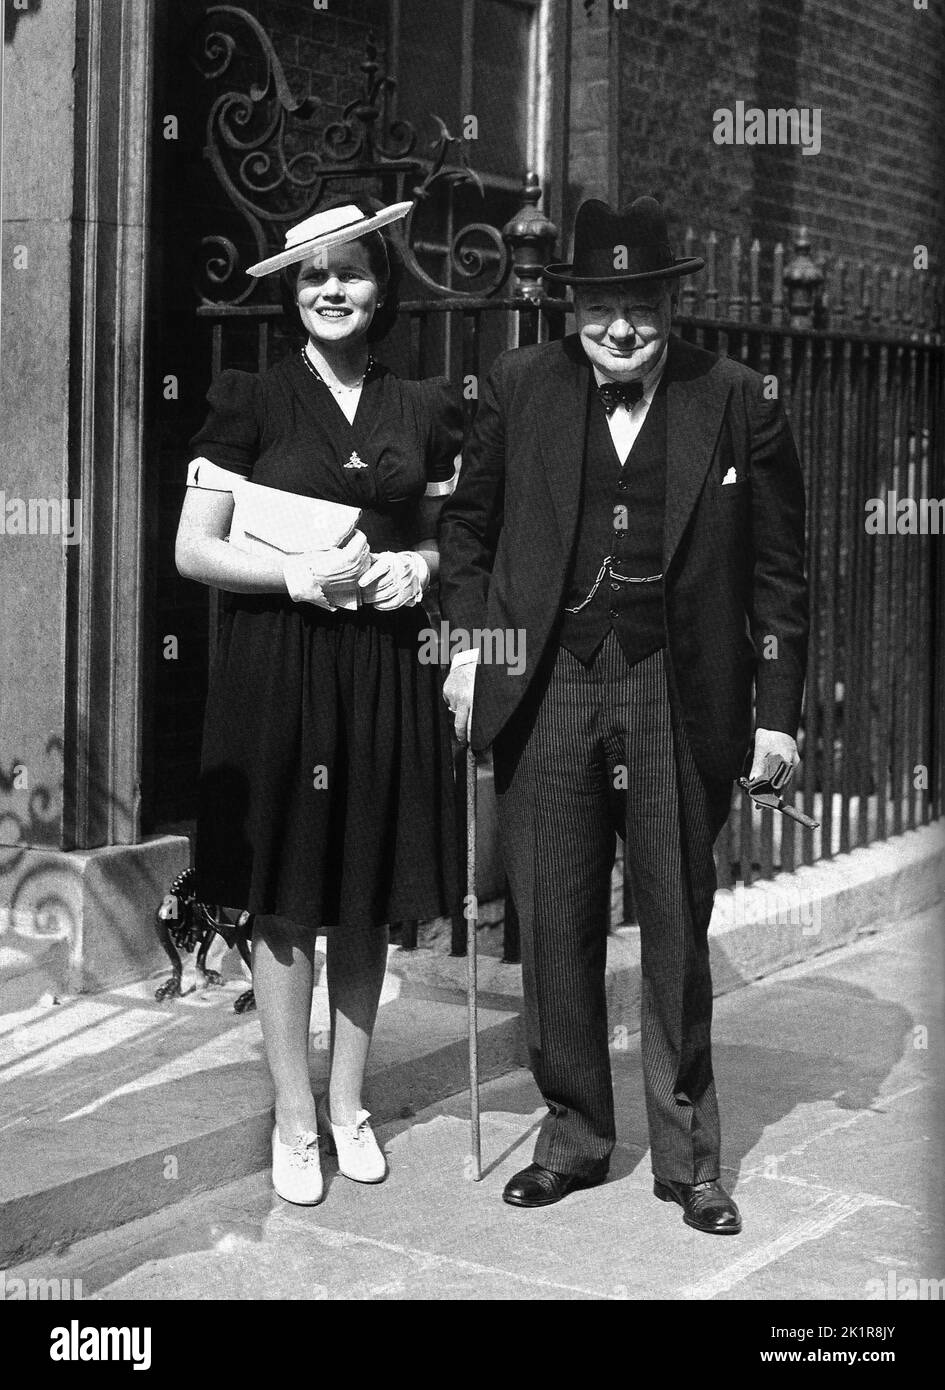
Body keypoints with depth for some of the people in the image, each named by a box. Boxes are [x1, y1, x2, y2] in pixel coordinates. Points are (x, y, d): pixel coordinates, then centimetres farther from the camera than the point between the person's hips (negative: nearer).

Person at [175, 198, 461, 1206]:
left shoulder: (421, 407, 8)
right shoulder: (250, 402, -1)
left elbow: (446, 534, 17)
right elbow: (193, 551, -4)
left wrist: (417, 566, -5)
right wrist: (303, 576, -16)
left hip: (385, 670, 3)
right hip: (278, 667, -3)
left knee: (369, 896, 9)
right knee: (286, 898, 2)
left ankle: (347, 1102, 25)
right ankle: (294, 1120, 15)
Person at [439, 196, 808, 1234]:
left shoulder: (735, 401, -1)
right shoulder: (520, 387, 4)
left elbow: (778, 567, 1)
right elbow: (468, 523, 13)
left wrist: (778, 710, -1)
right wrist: (468, 640, 1)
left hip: (675, 696, -1)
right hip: (545, 691, 2)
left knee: (677, 931, 8)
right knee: (555, 928, 8)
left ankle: (686, 1154, 22)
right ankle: (573, 1131, 25)